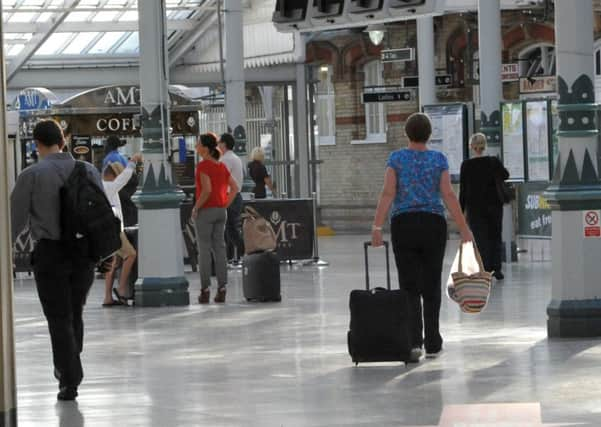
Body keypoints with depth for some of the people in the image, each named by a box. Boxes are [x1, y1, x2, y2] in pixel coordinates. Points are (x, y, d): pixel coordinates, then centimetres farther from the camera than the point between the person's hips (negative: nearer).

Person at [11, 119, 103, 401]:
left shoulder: (32, 175, -9)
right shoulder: (88, 171, 2)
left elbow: (16, 218, -7)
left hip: (50, 252, -3)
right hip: (84, 251, 3)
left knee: (59, 318, 3)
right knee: (75, 314, 20)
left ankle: (69, 381, 1)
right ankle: (67, 369, 27)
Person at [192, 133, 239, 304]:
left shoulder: (203, 165, -12)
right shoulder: (221, 166, 10)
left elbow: (207, 189, -22)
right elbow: (234, 187, 11)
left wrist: (196, 208, -13)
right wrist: (226, 204, 11)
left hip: (206, 210, -6)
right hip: (221, 211, 6)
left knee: (204, 250, -1)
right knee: (219, 248, 8)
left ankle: (205, 290, -1)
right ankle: (222, 288, 6)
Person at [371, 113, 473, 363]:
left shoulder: (396, 159, -1)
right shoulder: (439, 160, 0)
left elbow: (388, 193, -10)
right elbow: (448, 195, -7)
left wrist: (376, 227, -12)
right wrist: (464, 229, -3)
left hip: (403, 224, 0)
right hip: (433, 224, 0)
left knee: (410, 287, 2)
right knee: (431, 286, 11)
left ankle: (414, 341, -14)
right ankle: (432, 344, 15)